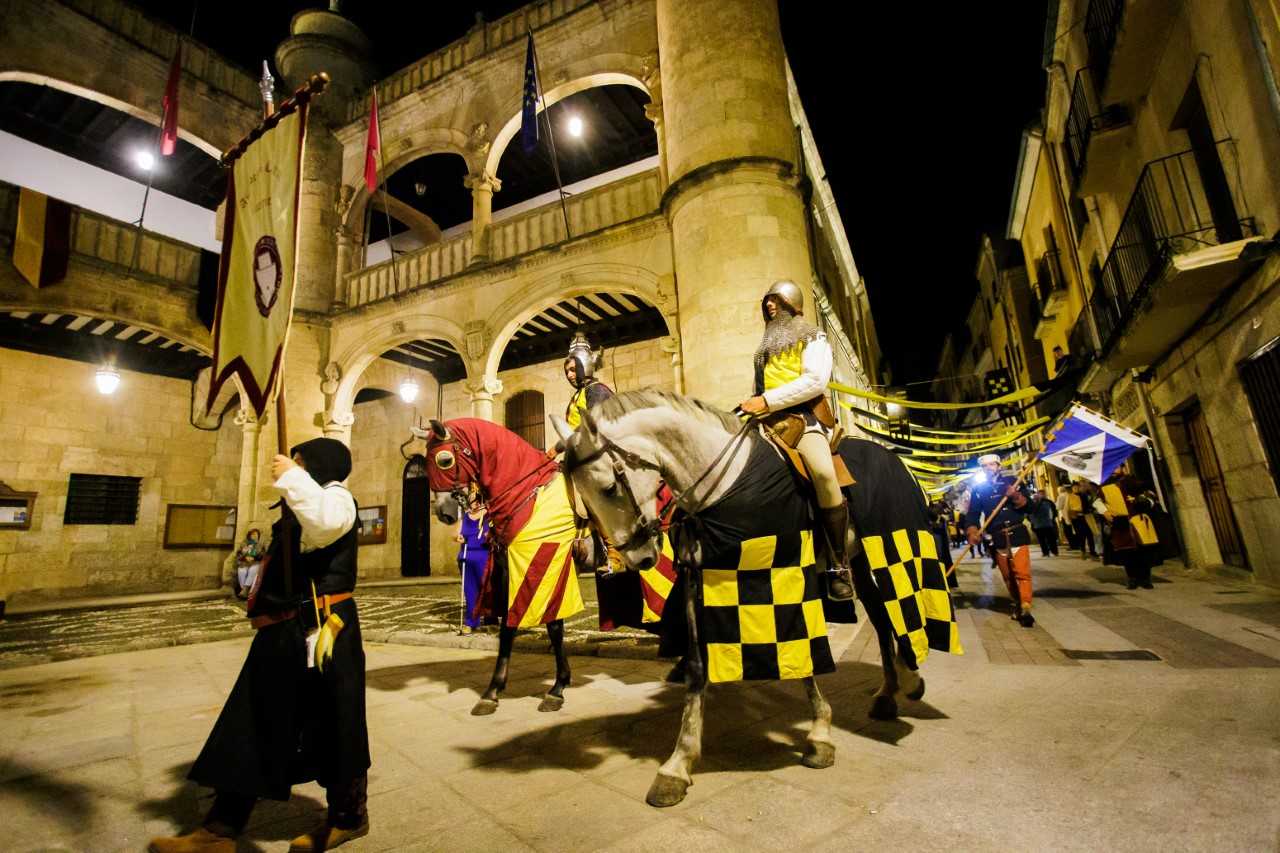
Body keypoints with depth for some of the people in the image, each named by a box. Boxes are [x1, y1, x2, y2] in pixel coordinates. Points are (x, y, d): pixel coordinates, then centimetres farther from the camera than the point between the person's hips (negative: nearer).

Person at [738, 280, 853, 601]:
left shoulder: (813, 339, 10)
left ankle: (839, 566, -20)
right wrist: (749, 404, 6)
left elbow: (815, 381, -8)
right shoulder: (766, 347, 29)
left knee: (823, 472, -32)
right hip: (768, 420, 7)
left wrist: (767, 401, -16)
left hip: (803, 416, -6)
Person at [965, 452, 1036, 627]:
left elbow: (1030, 507, 4)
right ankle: (1017, 605, 24)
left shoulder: (1012, 481, 6)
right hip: (997, 539, 2)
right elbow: (973, 514, 3)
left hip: (1018, 534, -1)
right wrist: (972, 532, -13)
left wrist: (1016, 497, -15)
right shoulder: (978, 489, 8)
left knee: (1022, 573, -10)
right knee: (1007, 576, 9)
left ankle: (1025, 609, -9)